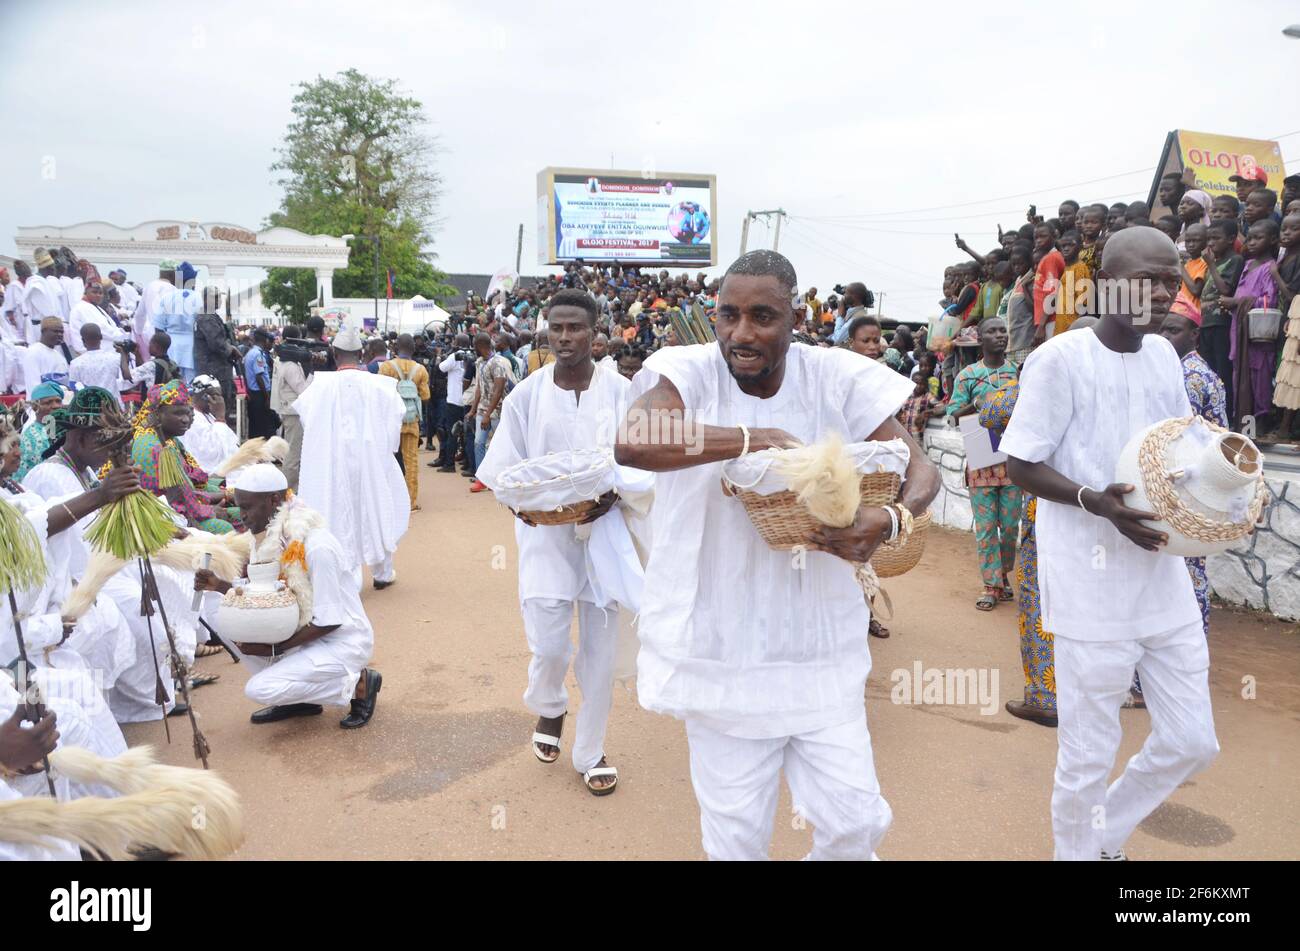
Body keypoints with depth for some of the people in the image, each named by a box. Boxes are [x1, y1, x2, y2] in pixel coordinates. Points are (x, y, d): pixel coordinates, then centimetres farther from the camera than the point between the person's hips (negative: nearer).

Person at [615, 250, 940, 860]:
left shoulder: (837, 378, -5)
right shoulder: (689, 372, -12)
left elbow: (919, 467, -4)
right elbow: (631, 442, -32)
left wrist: (890, 519, -26)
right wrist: (754, 437, -33)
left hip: (820, 645, 2)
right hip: (719, 650, -2)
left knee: (856, 821, 9)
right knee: (736, 834, 13)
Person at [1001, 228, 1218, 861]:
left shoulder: (1165, 355, 8)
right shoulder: (1060, 359, -12)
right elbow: (1021, 465, -11)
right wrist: (1097, 501, -25)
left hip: (1164, 577, 7)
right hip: (1094, 587, -7)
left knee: (1192, 742, 14)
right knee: (1088, 755, 5)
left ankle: (1105, 834, 38)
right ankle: (1078, 847, 31)